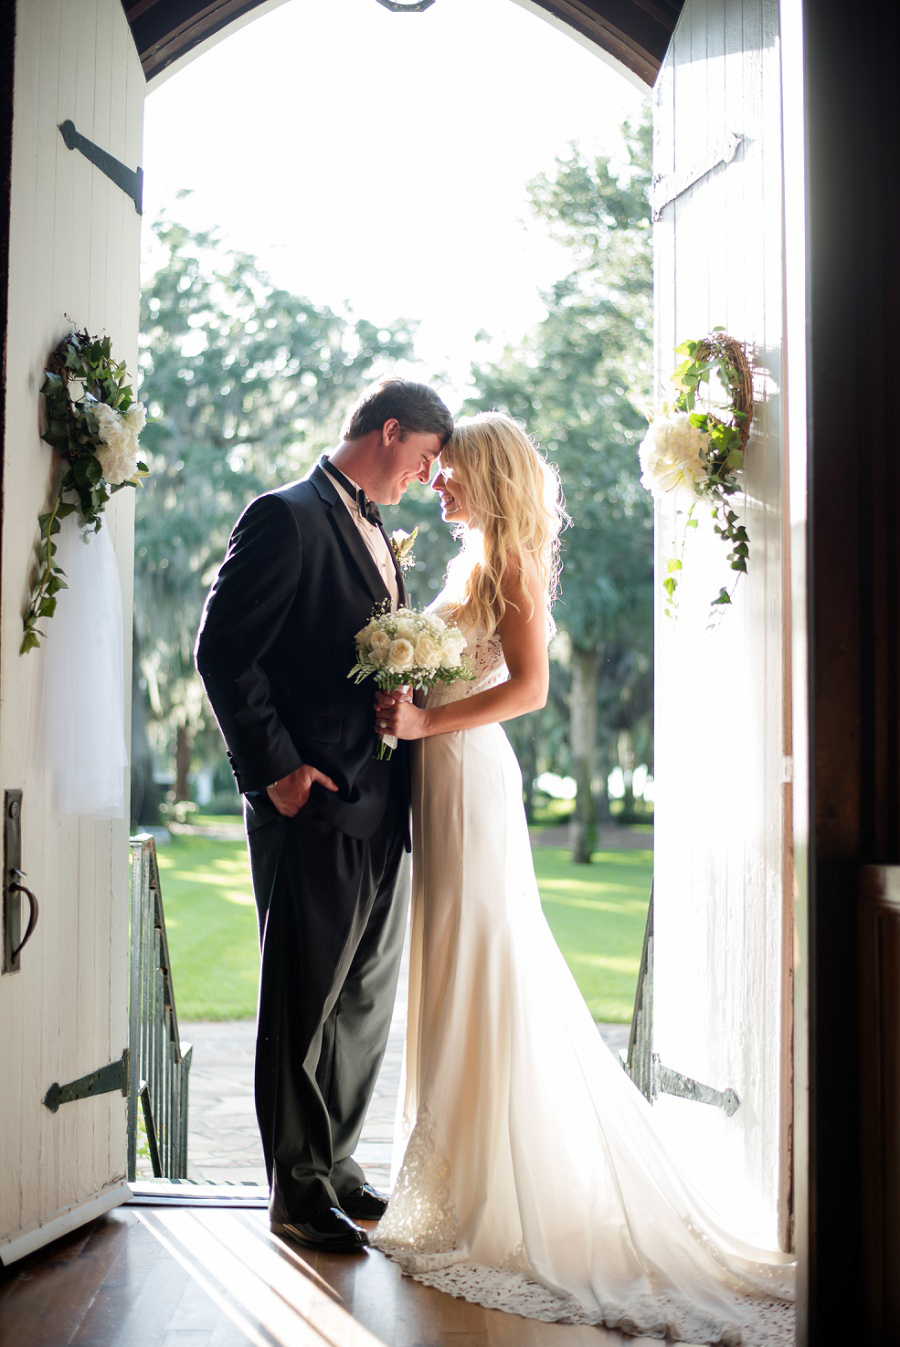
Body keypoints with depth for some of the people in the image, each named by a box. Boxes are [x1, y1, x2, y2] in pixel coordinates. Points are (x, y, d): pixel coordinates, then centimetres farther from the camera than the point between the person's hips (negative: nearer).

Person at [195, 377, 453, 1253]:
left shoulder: (377, 535, 19)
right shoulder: (288, 518, -9)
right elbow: (224, 653, -15)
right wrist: (275, 768, -17)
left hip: (383, 815, 9)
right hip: (314, 809, -9)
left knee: (365, 1002, 15)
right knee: (304, 1005, 2)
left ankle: (335, 1164, 28)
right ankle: (297, 1190, 13)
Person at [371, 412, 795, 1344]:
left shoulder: (510, 560, -7)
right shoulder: (475, 561, 18)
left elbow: (528, 687, -17)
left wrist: (426, 721, -19)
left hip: (473, 774, -9)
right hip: (443, 776, 9)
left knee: (484, 973, -4)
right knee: (457, 975, 11)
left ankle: (501, 1202, 5)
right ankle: (464, 1181, 20)